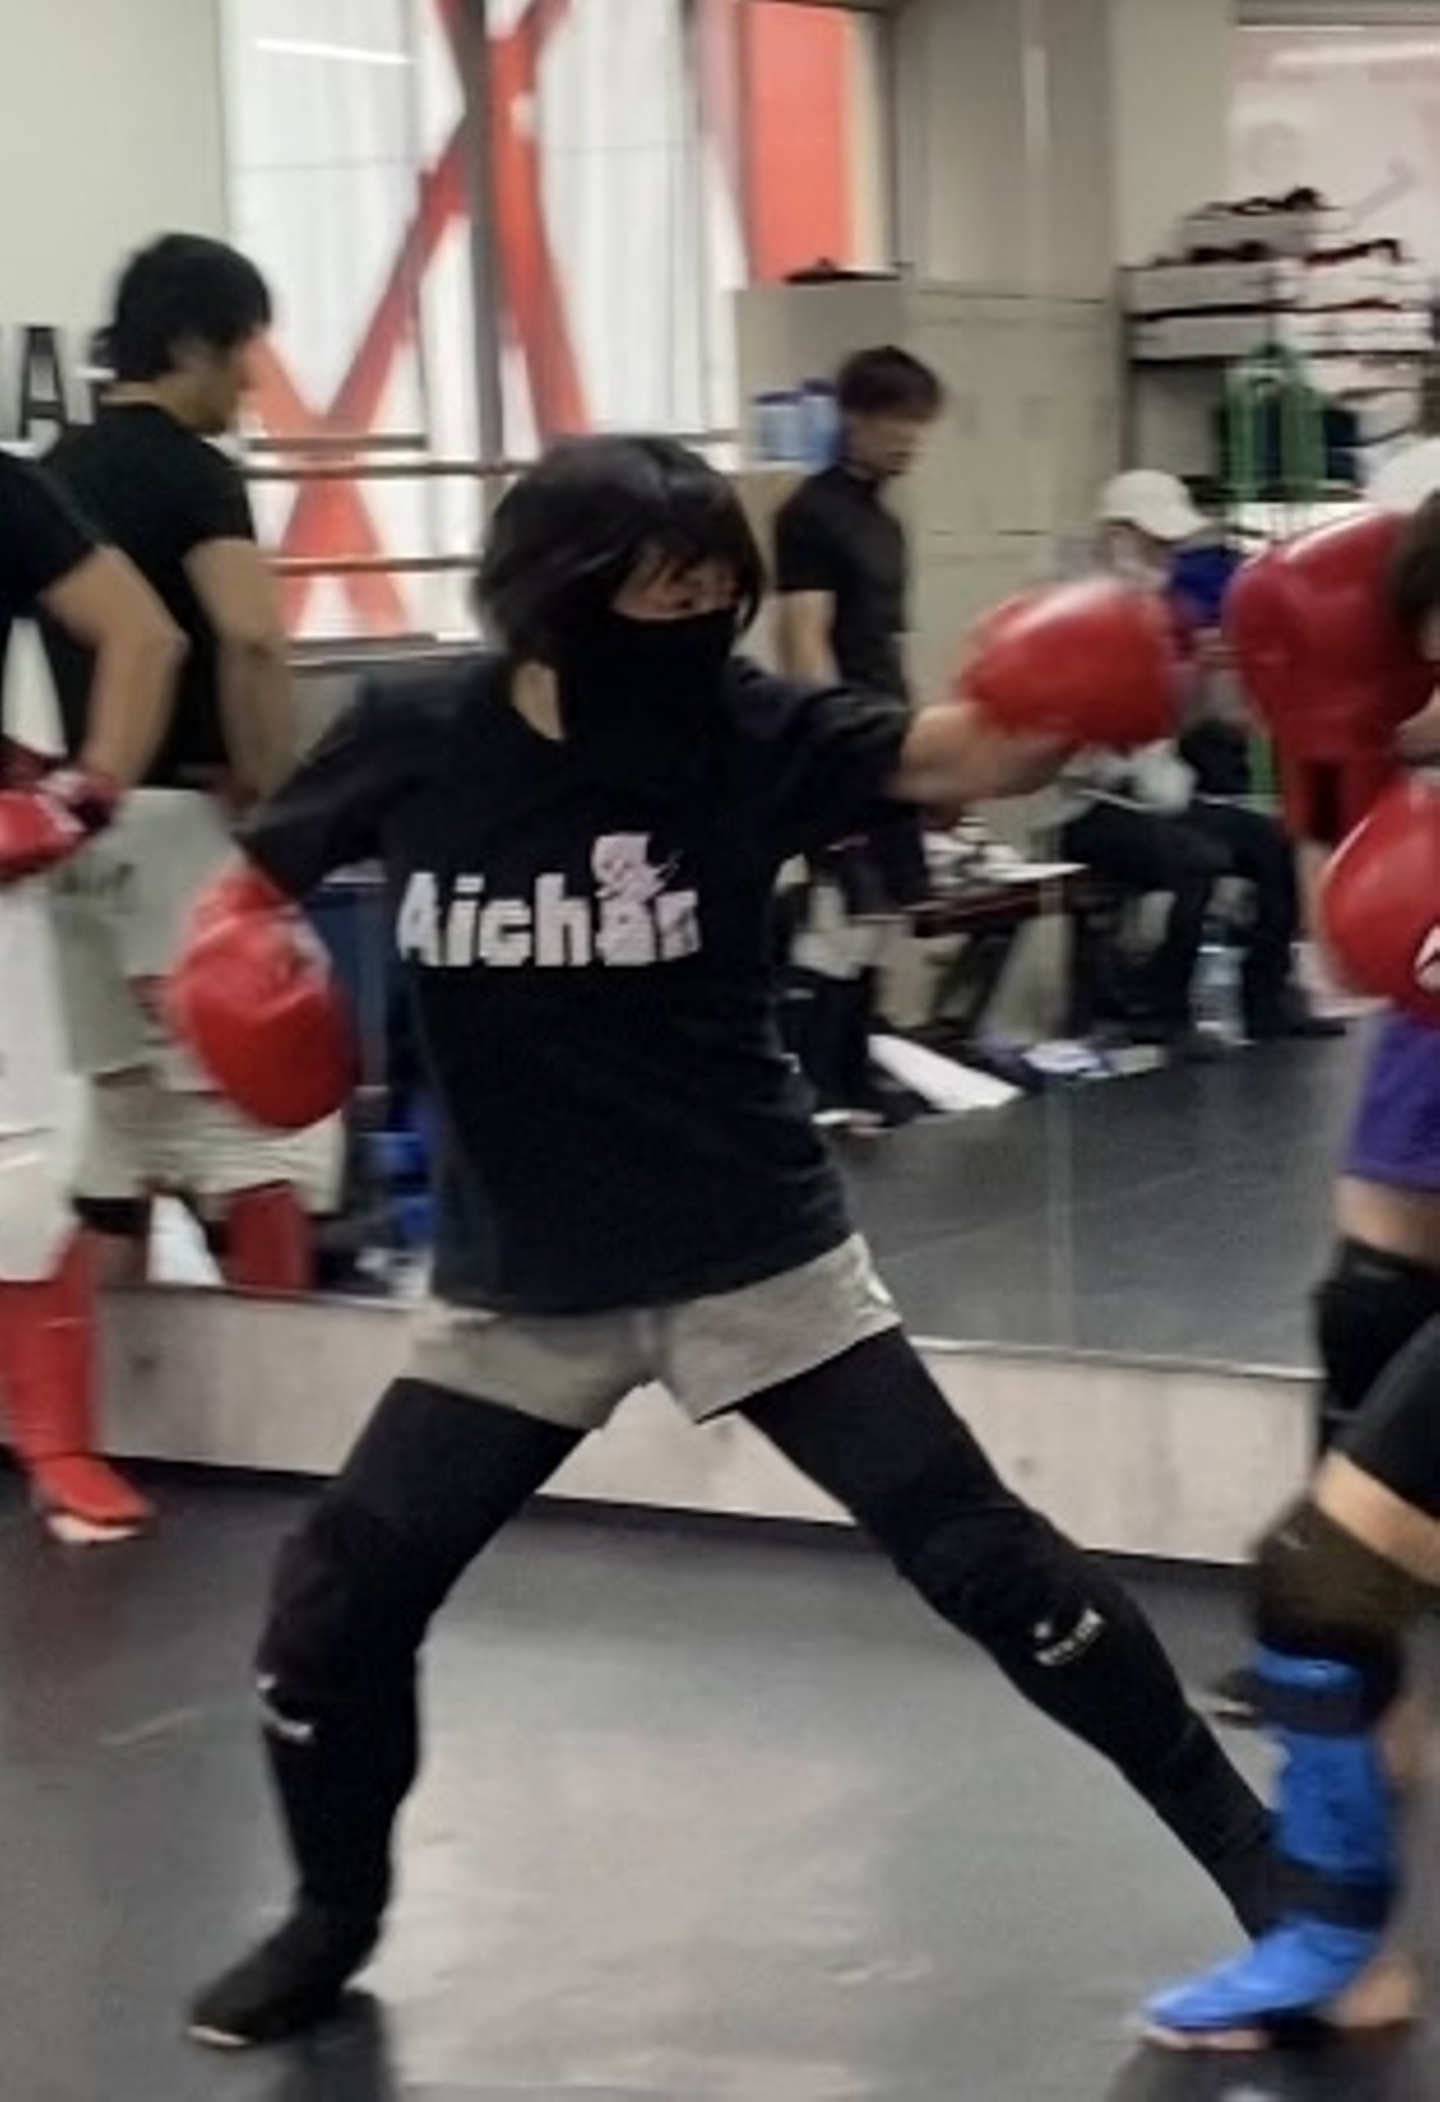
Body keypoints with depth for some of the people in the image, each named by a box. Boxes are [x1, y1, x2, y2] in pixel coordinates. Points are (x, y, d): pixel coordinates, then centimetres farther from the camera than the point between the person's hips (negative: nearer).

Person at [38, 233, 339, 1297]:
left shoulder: (52, 475, 13)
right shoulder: (193, 471, -11)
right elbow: (252, 638, -27)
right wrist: (275, 800, -16)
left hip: (92, 824, 8)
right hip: (185, 819, -8)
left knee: (122, 1109, 15)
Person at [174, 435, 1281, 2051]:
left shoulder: (747, 733, -13)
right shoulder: (416, 743, -10)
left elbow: (967, 754, -27)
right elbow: (253, 886, 6)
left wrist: (1067, 699, -48)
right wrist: (232, 965, -15)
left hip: (758, 1257, -1)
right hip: (521, 1284, 2)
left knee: (980, 1558, -2)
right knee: (335, 1602, 2)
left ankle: (1232, 1830, 16)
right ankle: (336, 1916, 28)